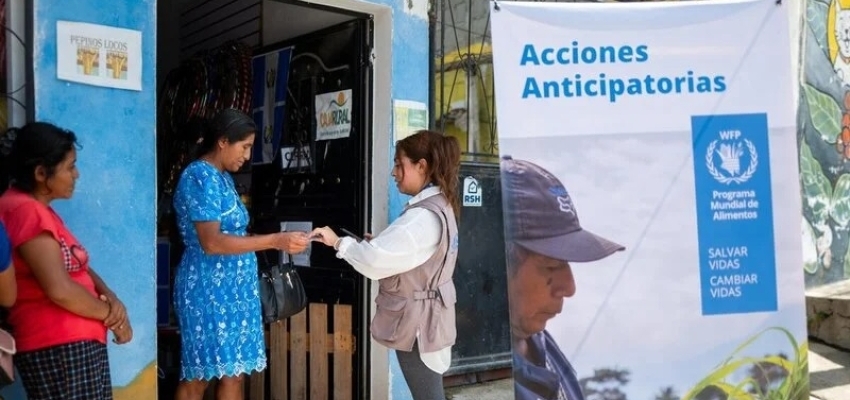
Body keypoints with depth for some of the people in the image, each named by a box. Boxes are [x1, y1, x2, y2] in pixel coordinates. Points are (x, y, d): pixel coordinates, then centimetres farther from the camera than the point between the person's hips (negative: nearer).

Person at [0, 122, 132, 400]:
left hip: (79, 343, 10)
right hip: (57, 348, -10)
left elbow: (78, 267, 18)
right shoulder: (25, 211, -17)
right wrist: (111, 314, -9)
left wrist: (111, 298, -2)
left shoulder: (39, 210, 15)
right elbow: (59, 289, -23)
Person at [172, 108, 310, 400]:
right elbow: (211, 242, -25)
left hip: (231, 288, 9)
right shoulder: (200, 176, -16)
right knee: (197, 376, 0)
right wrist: (274, 241, -29)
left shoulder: (222, 177, 13)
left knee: (233, 372, 10)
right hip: (209, 289, -9)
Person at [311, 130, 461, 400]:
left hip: (417, 322, -10)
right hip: (423, 318, 10)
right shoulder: (438, 206, 8)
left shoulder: (423, 216, -23)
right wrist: (378, 244, 3)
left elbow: (376, 260, -26)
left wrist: (339, 242, -11)